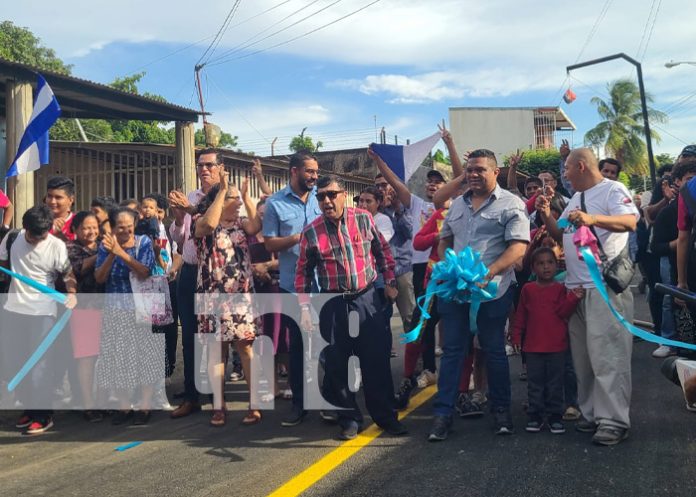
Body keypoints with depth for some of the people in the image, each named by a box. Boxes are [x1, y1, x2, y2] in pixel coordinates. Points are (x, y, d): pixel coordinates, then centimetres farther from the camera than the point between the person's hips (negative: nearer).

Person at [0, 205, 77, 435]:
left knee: (40, 364, -2)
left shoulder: (57, 246, -11)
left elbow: (68, 274, -6)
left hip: (43, 312, -4)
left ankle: (43, 414, 9)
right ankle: (29, 406, 28)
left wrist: (72, 294, -24)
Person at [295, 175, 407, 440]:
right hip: (332, 305, 0)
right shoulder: (311, 232, -3)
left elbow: (382, 251, 11)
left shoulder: (364, 219, -1)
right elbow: (303, 272, 3)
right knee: (337, 365, 5)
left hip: (367, 299, 0)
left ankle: (386, 416, 18)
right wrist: (304, 309, -2)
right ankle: (349, 418, 21)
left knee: (377, 360, 3)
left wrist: (390, 283, 9)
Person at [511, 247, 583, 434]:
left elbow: (563, 312, -9)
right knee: (535, 383, 7)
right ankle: (535, 415, 15)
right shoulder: (528, 289, 6)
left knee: (555, 383, 6)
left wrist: (574, 298, -22)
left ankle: (555, 416, 14)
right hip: (533, 346, 1)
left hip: (556, 346, -1)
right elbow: (520, 315, 10)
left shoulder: (560, 289, 2)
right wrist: (517, 335, 7)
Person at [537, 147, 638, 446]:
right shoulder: (576, 198, 21)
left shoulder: (612, 190, -4)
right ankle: (591, 414, 21)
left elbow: (630, 221, -21)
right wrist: (546, 216, 8)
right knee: (583, 357, 12)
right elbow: (561, 236, 23)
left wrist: (592, 218, -33)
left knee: (607, 355, -9)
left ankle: (613, 421, -5)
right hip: (576, 287, 9)